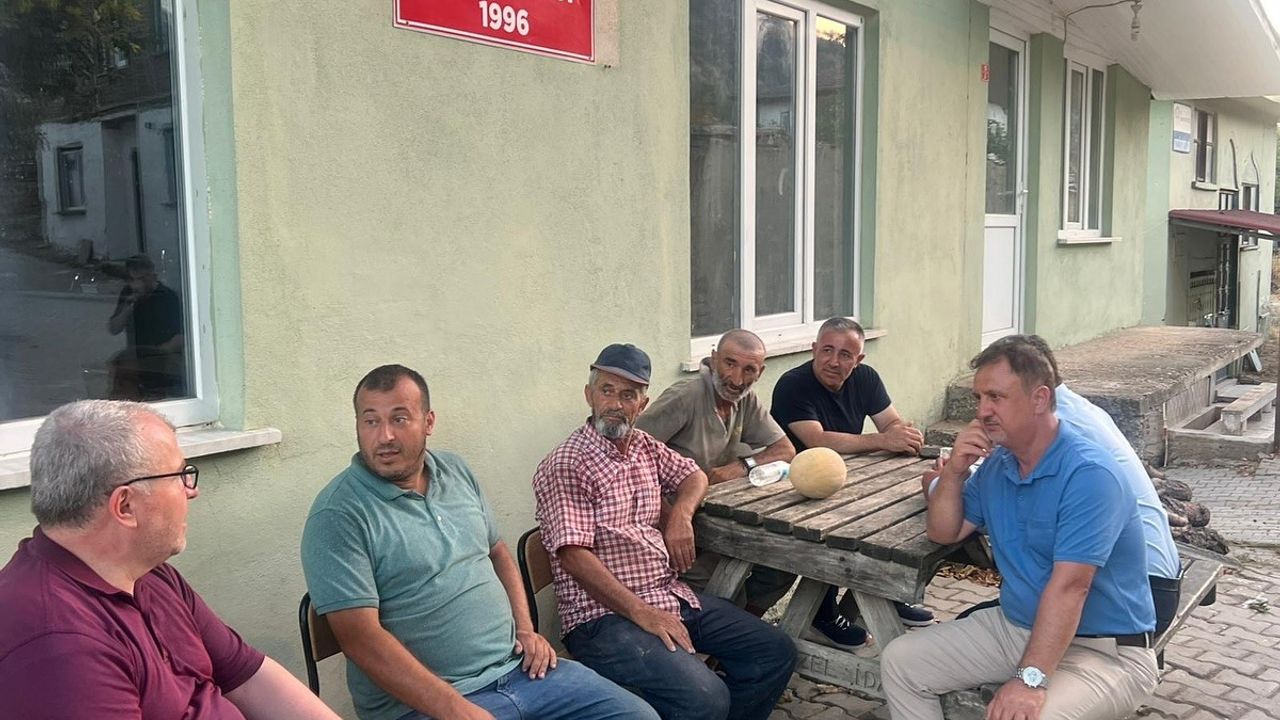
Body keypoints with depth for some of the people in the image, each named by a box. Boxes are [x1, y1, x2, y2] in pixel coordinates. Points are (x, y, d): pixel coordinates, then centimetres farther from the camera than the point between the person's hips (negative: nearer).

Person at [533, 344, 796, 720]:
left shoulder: (645, 446, 12)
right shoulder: (563, 467, -12)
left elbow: (694, 476, 25)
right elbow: (574, 556, -19)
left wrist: (681, 515, 2)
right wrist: (641, 613, -23)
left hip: (671, 594, 8)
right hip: (606, 614, -8)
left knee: (776, 653, 2)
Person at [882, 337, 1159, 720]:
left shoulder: (1088, 474, -22)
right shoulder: (996, 463, 3)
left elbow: (1068, 586, -29)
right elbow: (944, 533, 9)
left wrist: (1031, 679, -35)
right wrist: (954, 471, -8)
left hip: (1103, 651, -8)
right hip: (1015, 626, 8)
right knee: (900, 662, 3)